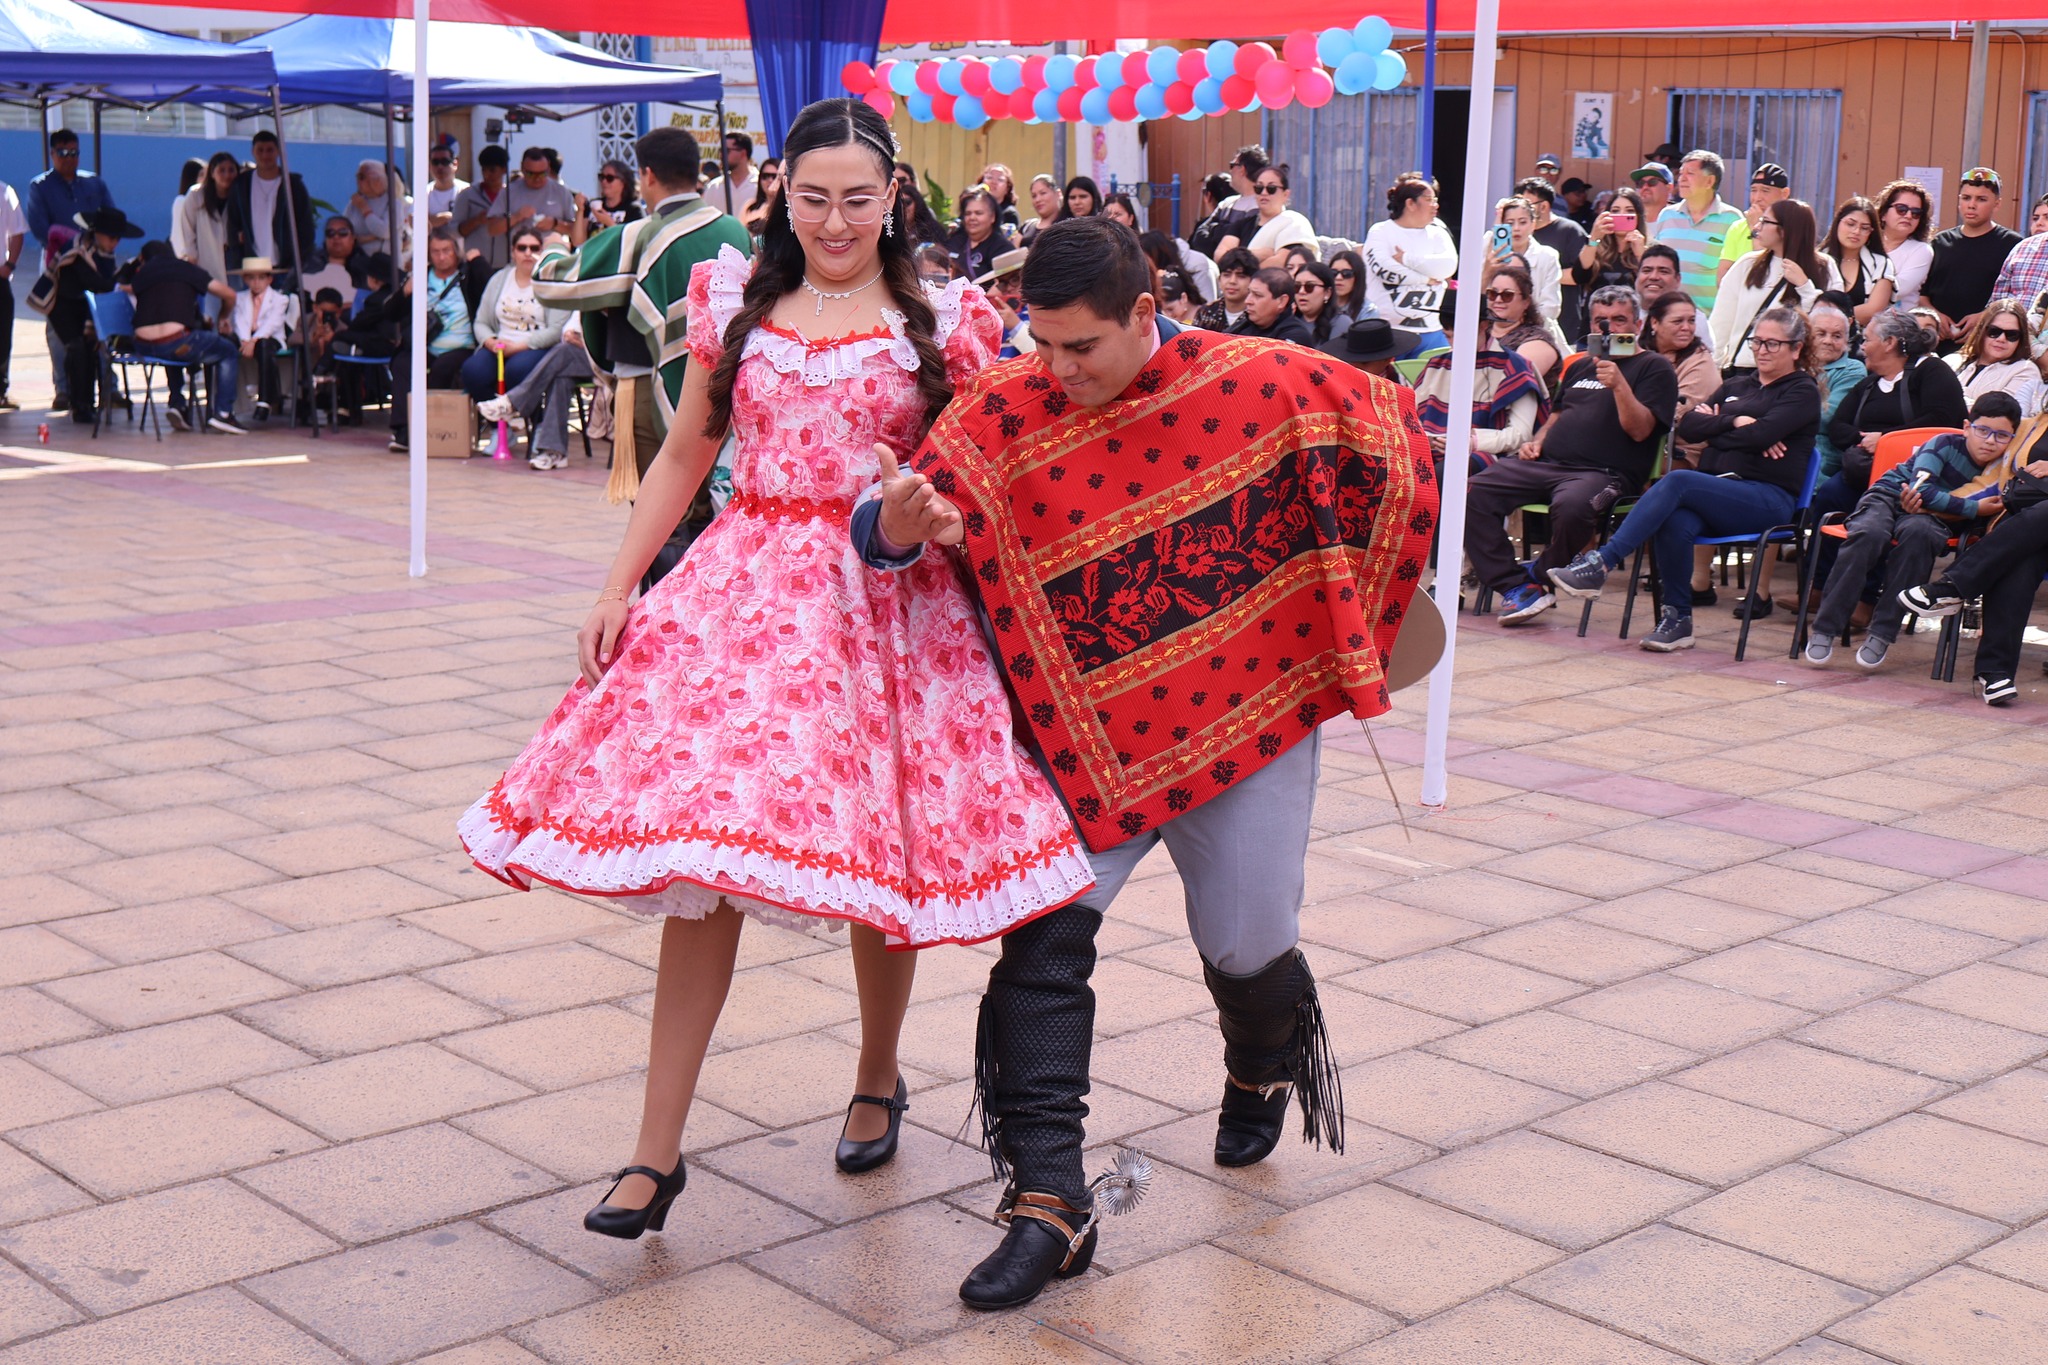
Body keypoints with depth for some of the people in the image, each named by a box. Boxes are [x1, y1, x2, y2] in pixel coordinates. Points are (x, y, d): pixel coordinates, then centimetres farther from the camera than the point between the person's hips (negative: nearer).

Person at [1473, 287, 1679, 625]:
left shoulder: (1654, 367, 6)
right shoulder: (1580, 366, 26)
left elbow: (1640, 430, -7)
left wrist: (1619, 385, -20)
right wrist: (1537, 441, 13)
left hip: (1605, 473, -6)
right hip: (1548, 463, 6)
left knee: (1571, 506, -41)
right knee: (1474, 492, -17)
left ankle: (1540, 578, -13)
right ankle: (1514, 587, -19)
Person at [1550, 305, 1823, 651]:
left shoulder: (1802, 392, 7)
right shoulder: (1737, 385, 26)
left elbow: (1762, 434, -12)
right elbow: (1687, 426, 10)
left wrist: (1715, 428, 1)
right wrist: (1735, 422, -2)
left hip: (1767, 499, -5)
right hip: (1718, 493, 5)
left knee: (1677, 481, -31)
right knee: (1676, 522, -32)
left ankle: (1601, 563, -35)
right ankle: (1677, 619, -21)